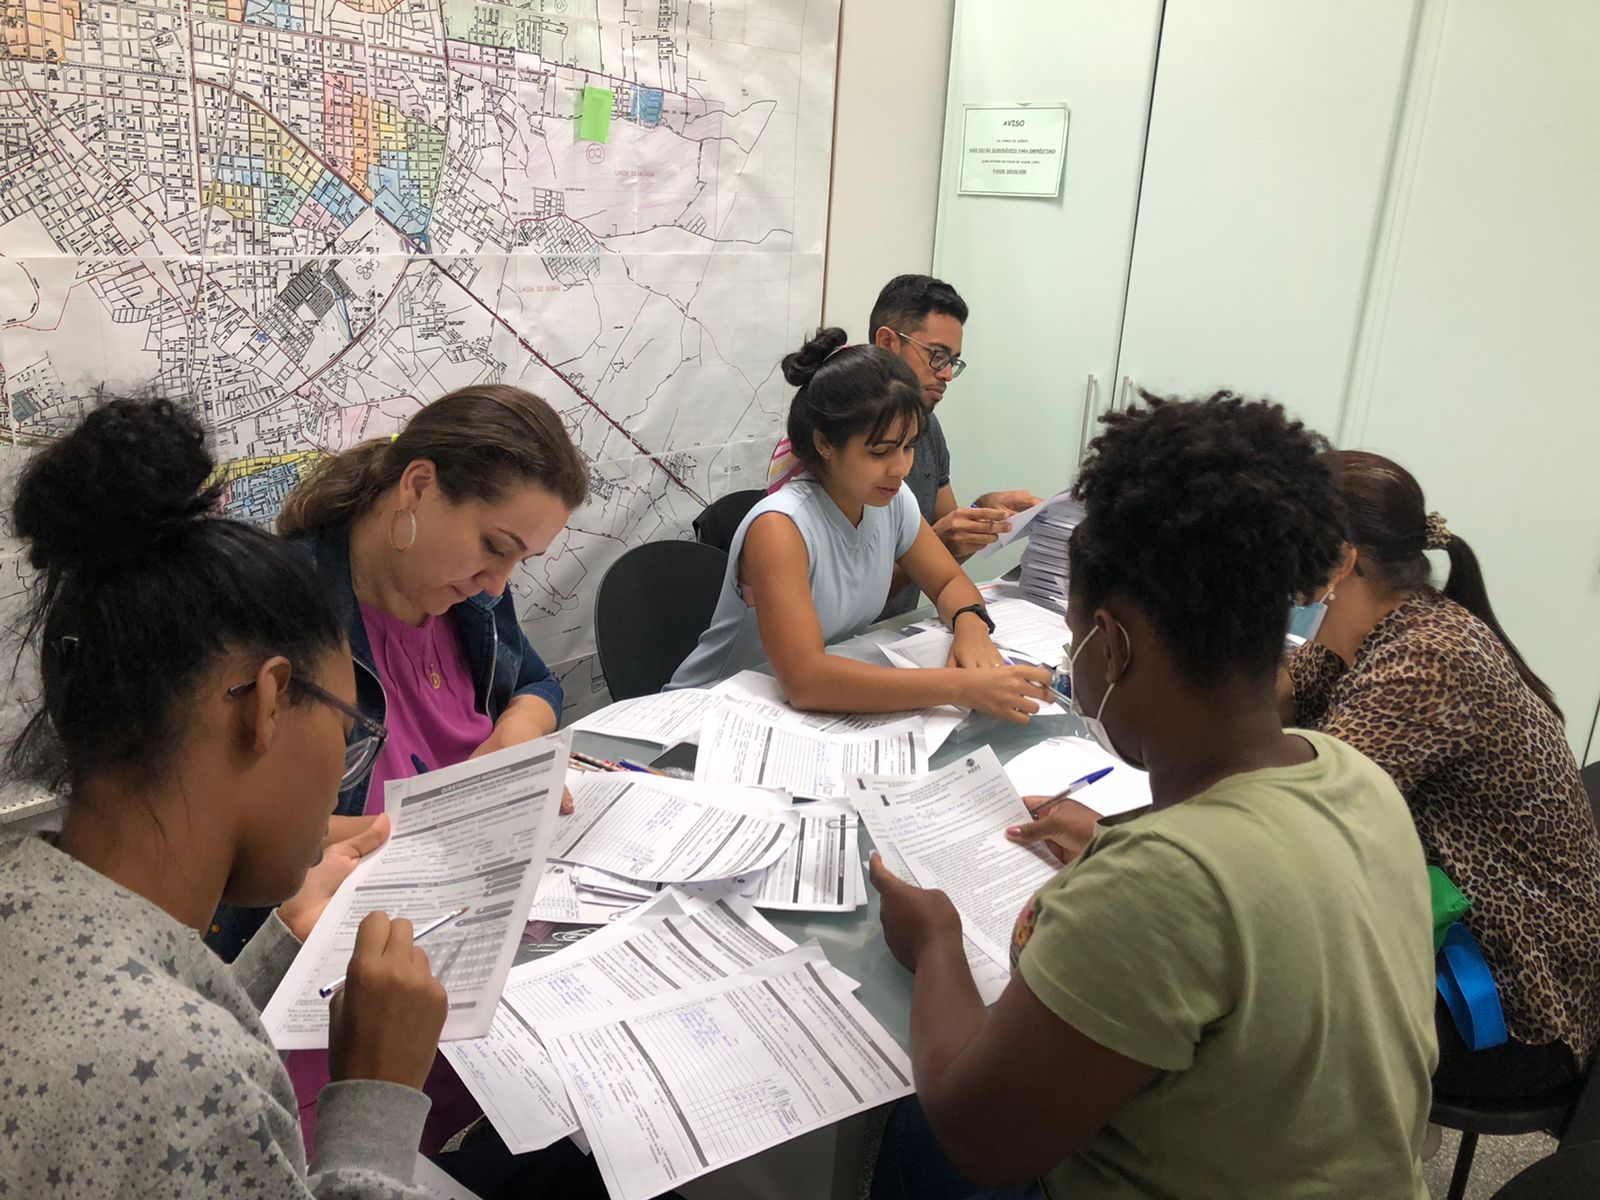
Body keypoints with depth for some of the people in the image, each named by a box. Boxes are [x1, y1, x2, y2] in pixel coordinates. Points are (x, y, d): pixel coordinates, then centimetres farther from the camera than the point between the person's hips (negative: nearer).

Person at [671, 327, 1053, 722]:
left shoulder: (892, 499, -7)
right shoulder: (780, 526, -27)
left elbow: (949, 582, 6)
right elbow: (805, 680, -36)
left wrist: (970, 626, -18)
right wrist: (963, 685, -39)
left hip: (824, 710, 6)